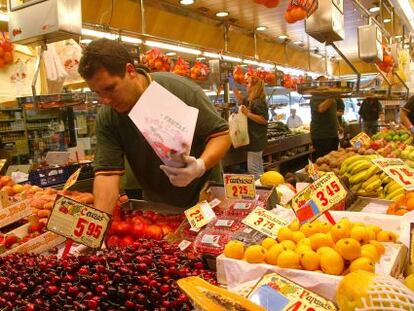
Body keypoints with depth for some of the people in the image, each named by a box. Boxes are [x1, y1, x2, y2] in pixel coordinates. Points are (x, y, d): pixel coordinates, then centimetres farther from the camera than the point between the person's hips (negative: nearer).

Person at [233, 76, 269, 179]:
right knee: (258, 168, 18)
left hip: (255, 140, -11)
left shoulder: (259, 102, -18)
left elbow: (264, 120, -24)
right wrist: (234, 89, 23)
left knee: (253, 169, -8)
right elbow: (242, 101, 34)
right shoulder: (251, 100, 12)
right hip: (254, 139, 11)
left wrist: (248, 114, -27)